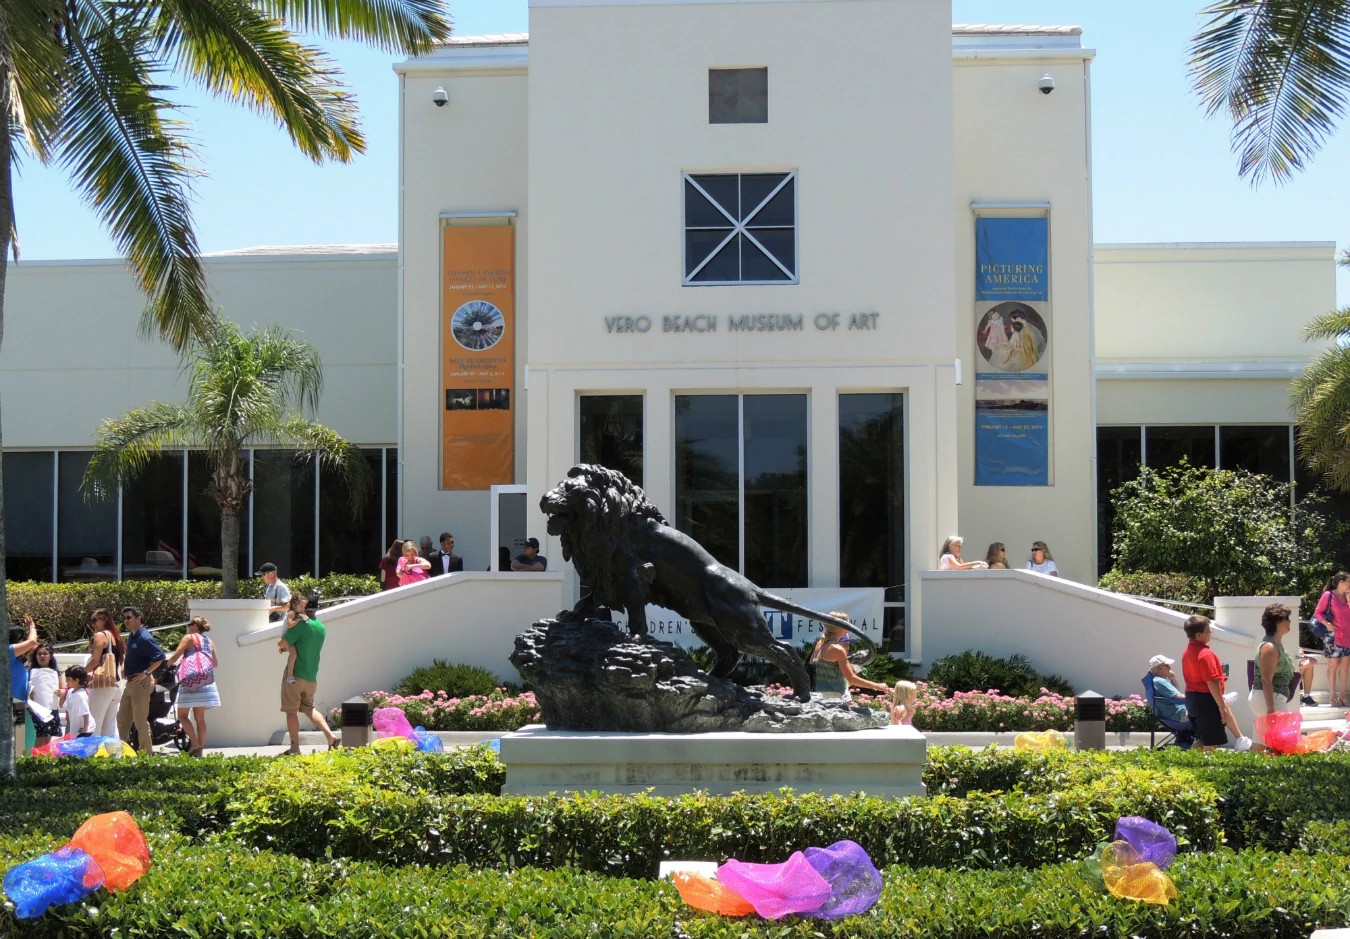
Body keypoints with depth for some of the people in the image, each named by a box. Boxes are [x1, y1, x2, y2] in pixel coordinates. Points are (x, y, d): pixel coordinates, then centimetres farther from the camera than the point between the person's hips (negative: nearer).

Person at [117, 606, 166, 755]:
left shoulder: (144, 638, -17)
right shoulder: (131, 636, 13)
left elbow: (161, 657, -24)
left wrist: (146, 672, -21)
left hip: (141, 682, -10)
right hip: (131, 682, 10)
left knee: (140, 720, -6)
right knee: (122, 719, 15)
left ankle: (146, 752, 0)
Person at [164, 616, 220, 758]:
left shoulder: (189, 638, -1)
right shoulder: (209, 641, 16)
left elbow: (174, 657, -7)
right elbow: (215, 663, 19)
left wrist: (167, 665, 12)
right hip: (206, 682, 6)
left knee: (182, 715, 1)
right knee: (200, 717, 7)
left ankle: (195, 744, -12)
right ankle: (200, 749, 4)